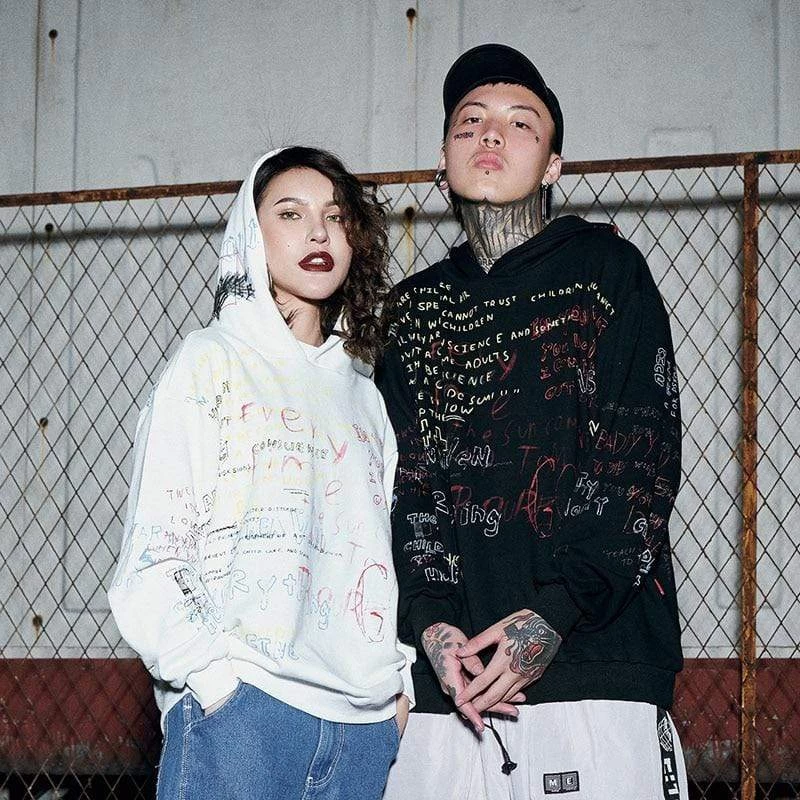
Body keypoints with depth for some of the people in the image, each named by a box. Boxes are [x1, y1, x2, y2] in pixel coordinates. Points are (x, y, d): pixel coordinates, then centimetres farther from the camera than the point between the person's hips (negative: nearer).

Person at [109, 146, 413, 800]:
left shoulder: (363, 390, 18)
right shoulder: (213, 362, 3)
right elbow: (150, 562, -4)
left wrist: (402, 675, 5)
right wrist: (214, 676, -14)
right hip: (241, 711, -4)